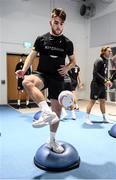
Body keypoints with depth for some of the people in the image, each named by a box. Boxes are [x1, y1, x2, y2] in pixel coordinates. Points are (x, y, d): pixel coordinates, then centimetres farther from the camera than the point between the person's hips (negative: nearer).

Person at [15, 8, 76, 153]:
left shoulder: (67, 43, 5)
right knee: (27, 82, -37)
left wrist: (67, 68, -7)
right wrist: (24, 70, -15)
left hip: (58, 78, 2)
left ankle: (52, 141, 23)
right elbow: (32, 55, 3)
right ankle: (48, 113, -39)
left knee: (57, 110, 4)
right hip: (43, 75, -1)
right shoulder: (41, 39, 3)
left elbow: (73, 61, 15)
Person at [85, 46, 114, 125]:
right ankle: (87, 118, 9)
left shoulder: (106, 61, 13)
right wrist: (104, 80, -20)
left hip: (102, 85, 9)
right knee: (92, 101, -2)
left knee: (103, 101, 14)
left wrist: (108, 81, 5)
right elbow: (95, 73, -20)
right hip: (96, 85, -8)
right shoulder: (99, 61, -13)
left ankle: (104, 117, 26)